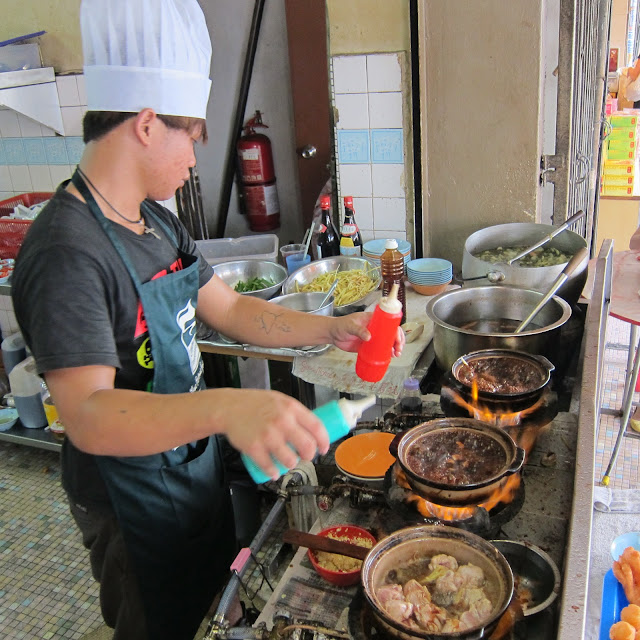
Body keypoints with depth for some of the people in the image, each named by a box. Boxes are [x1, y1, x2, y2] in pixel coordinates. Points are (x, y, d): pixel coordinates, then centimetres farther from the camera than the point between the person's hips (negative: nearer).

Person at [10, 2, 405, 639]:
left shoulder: (156, 222, 1)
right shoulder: (67, 253, -29)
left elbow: (231, 310, 4)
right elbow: (87, 415, -39)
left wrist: (331, 329, -8)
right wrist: (226, 407, -55)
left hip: (195, 465, 8)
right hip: (133, 498, -8)